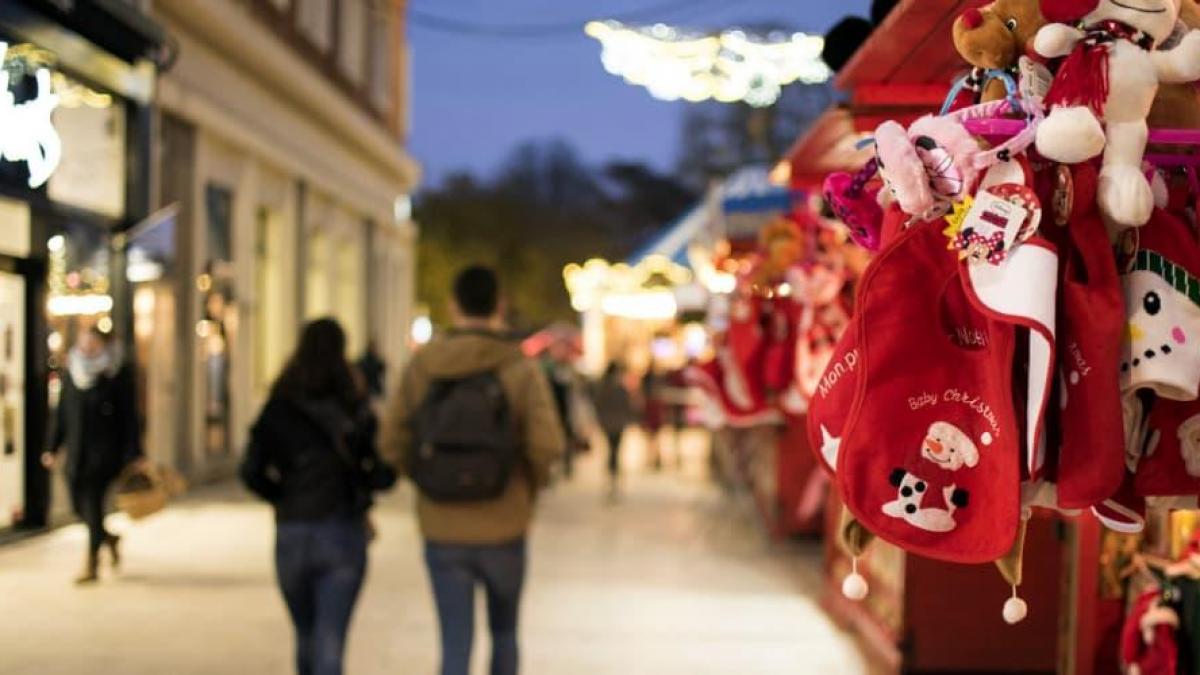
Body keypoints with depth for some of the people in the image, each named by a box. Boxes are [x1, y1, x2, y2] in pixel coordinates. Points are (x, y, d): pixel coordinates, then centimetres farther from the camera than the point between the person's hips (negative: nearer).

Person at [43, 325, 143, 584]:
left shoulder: (119, 375, -6)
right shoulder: (71, 373, 8)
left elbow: (129, 417, -6)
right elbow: (61, 413, 12)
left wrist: (132, 456, -10)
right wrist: (52, 448, 6)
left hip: (104, 450, -5)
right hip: (77, 451, 5)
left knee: (92, 502, -11)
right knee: (79, 504, 8)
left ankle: (91, 563, -4)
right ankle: (109, 538, 36)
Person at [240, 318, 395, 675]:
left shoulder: (278, 409, -1)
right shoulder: (354, 409, -4)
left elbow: (252, 473, -5)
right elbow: (385, 474, -8)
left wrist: (283, 497, 13)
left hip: (292, 534, 2)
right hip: (344, 532, -2)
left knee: (306, 637, 21)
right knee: (330, 644, -4)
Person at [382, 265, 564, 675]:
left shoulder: (422, 366, -2)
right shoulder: (520, 368, -7)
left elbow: (393, 444, -3)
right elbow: (547, 444, -16)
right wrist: (533, 485, 4)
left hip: (442, 531, 1)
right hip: (502, 529, -1)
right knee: (504, 633, 21)